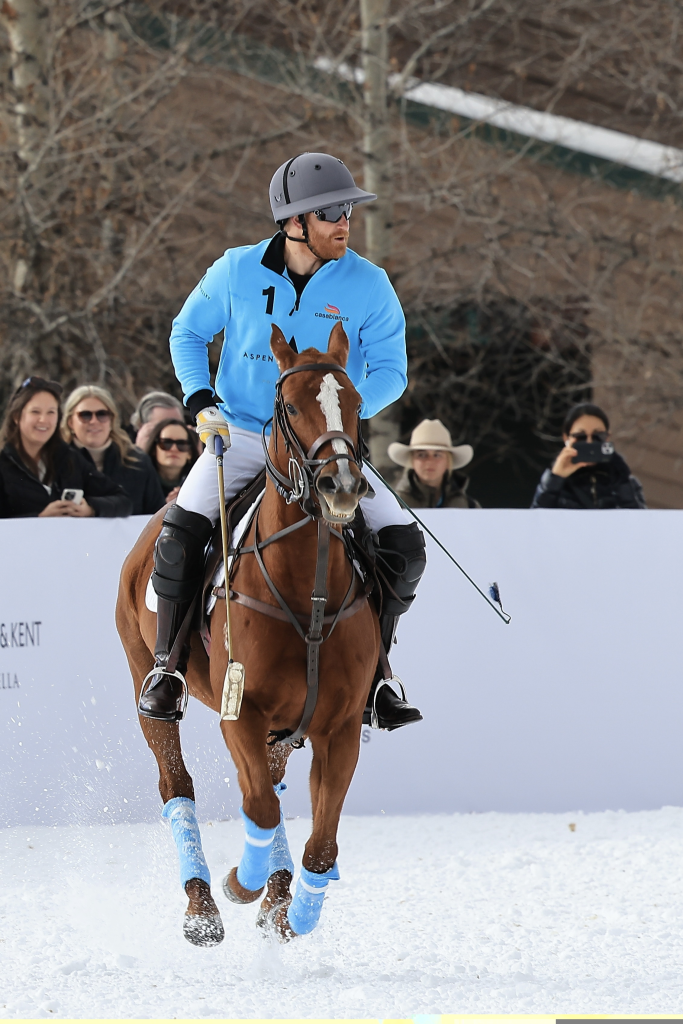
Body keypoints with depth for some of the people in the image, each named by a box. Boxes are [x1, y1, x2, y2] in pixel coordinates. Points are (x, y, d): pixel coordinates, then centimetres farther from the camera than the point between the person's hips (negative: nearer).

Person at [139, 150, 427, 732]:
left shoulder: (369, 286, -6)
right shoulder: (236, 272, -5)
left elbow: (390, 371, -3)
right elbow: (188, 332, 10)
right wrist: (200, 401, -7)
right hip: (242, 437, -1)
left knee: (405, 546, -15)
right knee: (180, 532, -25)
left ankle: (371, 678, 2)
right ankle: (168, 667, -7)